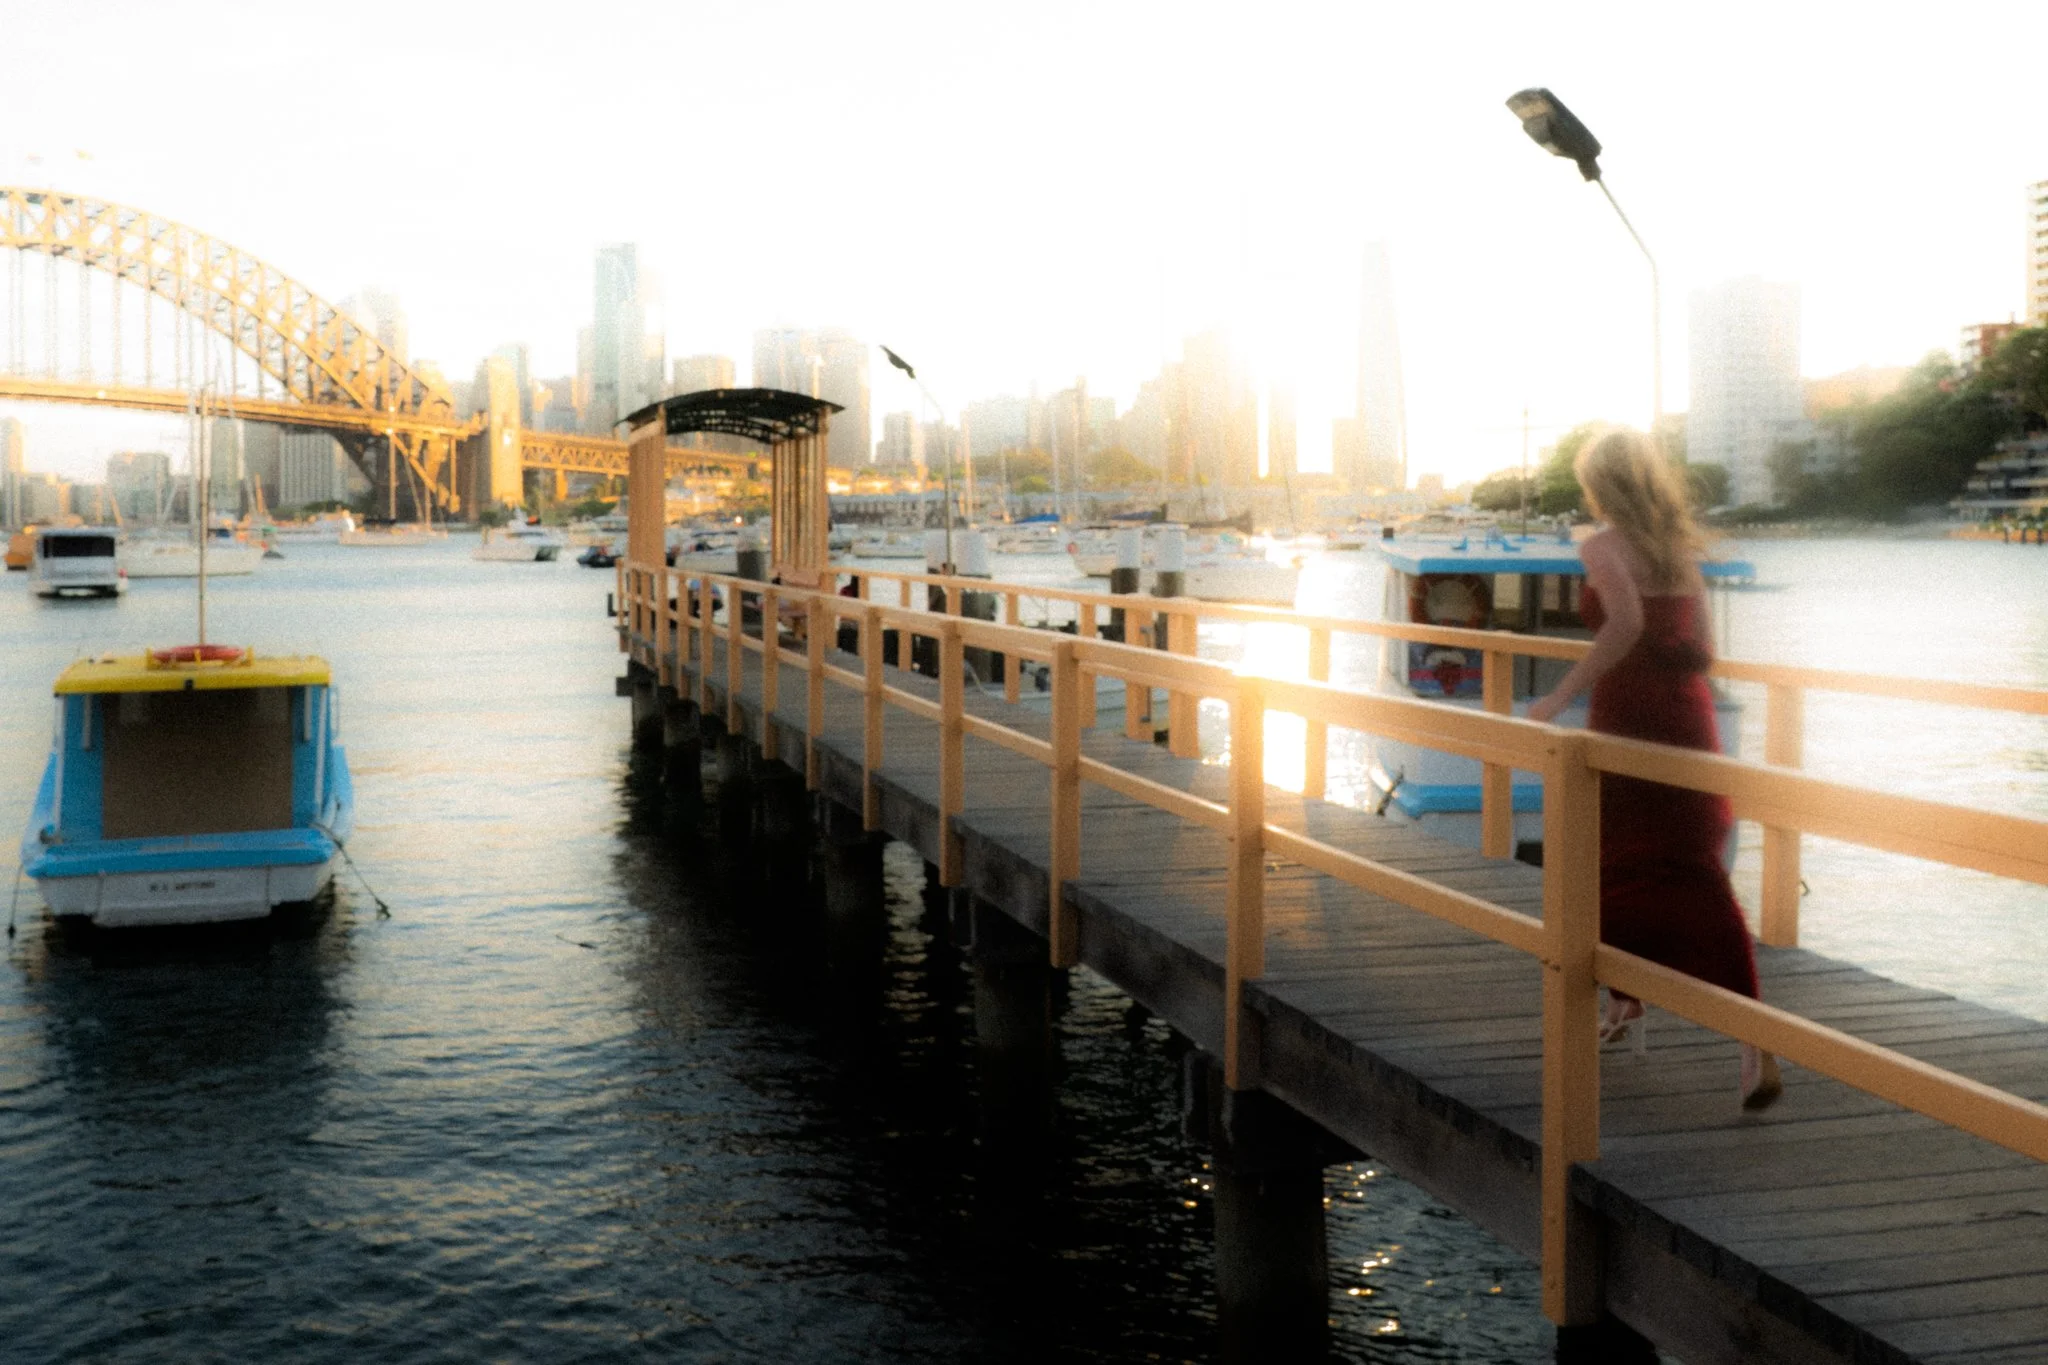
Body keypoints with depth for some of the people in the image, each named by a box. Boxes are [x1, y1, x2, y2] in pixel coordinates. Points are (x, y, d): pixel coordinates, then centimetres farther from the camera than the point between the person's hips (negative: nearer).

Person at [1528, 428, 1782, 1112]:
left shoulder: (1605, 546, -8)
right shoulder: (1680, 550, 12)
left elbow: (1627, 622, -27)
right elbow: (1702, 652, 12)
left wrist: (1562, 694, -25)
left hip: (1629, 717, -6)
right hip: (1686, 719, 6)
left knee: (1614, 865, 14)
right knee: (1696, 872, 2)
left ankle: (1626, 1007, 25)